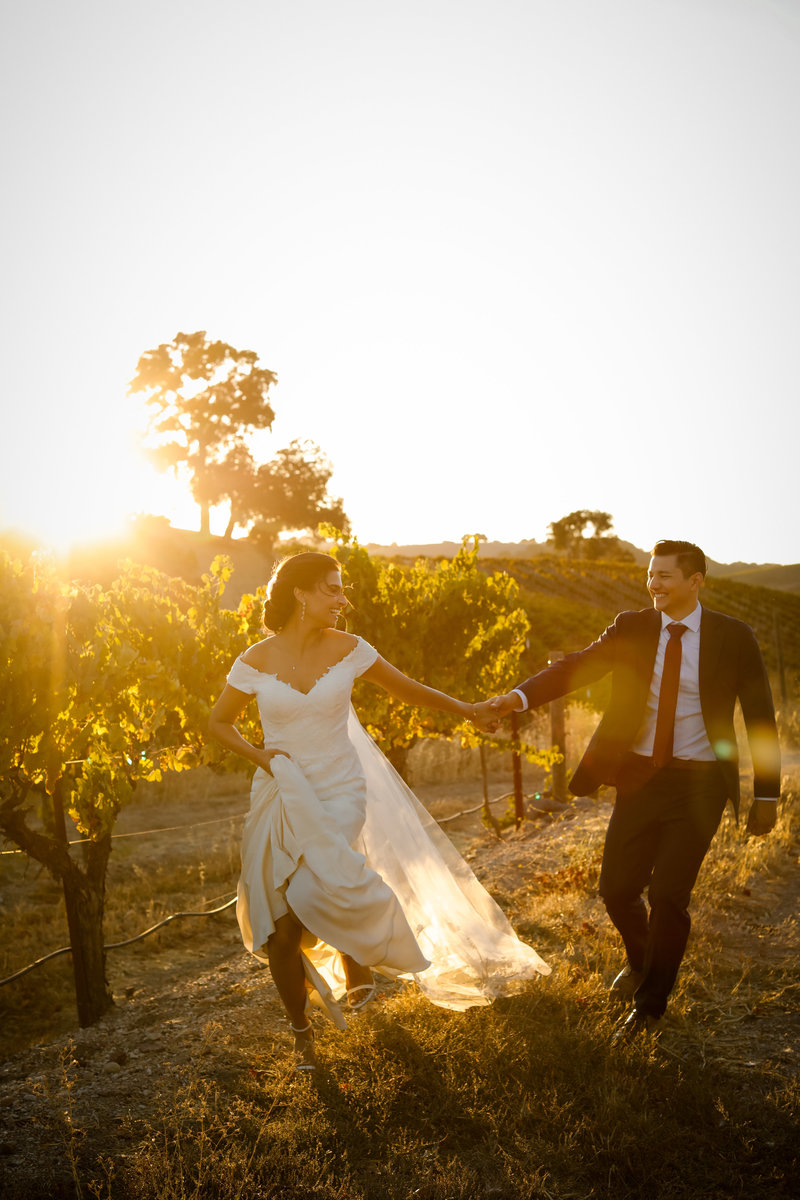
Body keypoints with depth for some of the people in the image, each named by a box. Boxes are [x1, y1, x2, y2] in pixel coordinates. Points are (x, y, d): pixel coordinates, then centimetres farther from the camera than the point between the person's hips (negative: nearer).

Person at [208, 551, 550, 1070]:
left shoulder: (347, 649, -4)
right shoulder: (257, 660, -6)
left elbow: (406, 687, 9)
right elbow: (219, 722, 7)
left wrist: (465, 708, 14)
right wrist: (258, 755, -9)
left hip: (339, 795, -1)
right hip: (280, 798, 1)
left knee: (310, 895, -22)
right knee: (279, 931, 1)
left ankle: (356, 961, 14)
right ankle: (302, 1030, 28)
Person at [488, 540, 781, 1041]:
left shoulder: (734, 637, -4)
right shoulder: (632, 628, 0)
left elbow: (761, 718, 1)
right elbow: (575, 667, -9)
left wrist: (767, 795, 0)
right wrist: (520, 695, -27)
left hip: (699, 783, -2)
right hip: (639, 776, 3)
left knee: (668, 895, -7)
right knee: (618, 889, 6)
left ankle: (651, 1003, 19)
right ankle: (642, 960, 41)